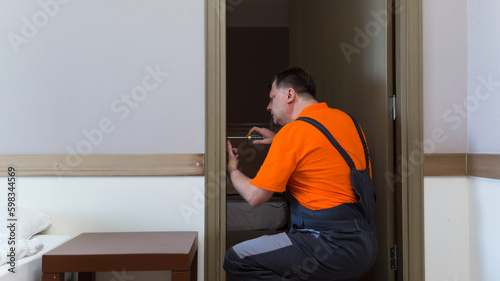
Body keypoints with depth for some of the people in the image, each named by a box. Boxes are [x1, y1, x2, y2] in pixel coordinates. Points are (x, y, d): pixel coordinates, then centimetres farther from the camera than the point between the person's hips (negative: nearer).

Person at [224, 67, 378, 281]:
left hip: (333, 248, -9)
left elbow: (255, 196, -9)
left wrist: (232, 169, 10)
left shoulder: (293, 132, -13)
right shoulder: (345, 119, 10)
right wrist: (277, 141, 25)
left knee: (236, 261, -6)